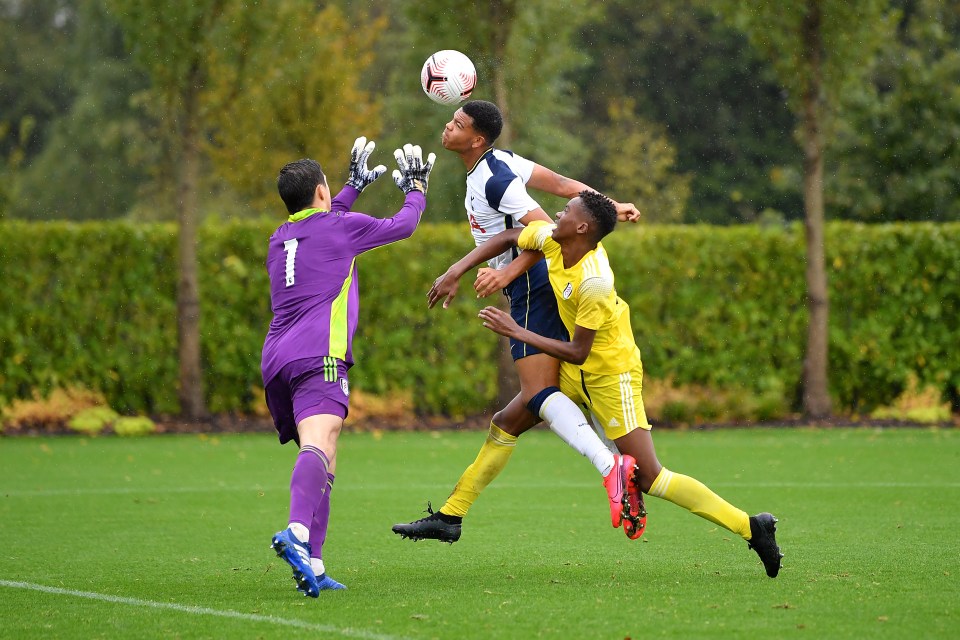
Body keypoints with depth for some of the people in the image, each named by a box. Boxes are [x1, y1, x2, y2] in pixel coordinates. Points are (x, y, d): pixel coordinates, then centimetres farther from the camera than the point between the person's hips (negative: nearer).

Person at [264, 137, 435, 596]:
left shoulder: (279, 239, 25)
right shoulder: (341, 227, 8)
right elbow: (403, 226, 24)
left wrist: (355, 187, 59)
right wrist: (415, 190, 42)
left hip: (275, 360, 7)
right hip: (317, 356, -7)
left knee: (323, 459, 14)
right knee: (318, 446, -26)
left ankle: (312, 568, 0)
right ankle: (297, 533, -53)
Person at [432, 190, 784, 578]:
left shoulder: (594, 282, -32)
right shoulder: (552, 240, -9)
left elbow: (576, 353, -26)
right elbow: (507, 239, 10)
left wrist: (517, 332, -23)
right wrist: (458, 269, 1)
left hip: (610, 374, -9)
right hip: (577, 373, 9)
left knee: (649, 478, -12)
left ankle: (750, 526, -12)